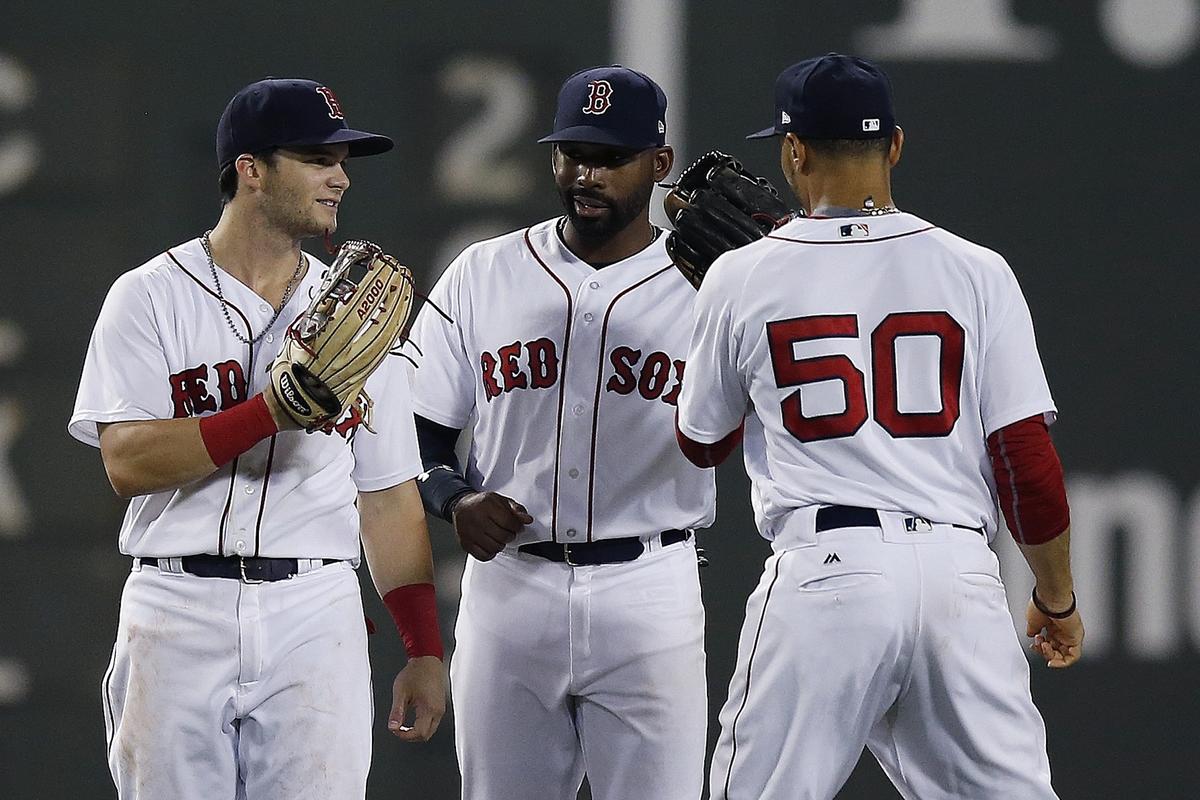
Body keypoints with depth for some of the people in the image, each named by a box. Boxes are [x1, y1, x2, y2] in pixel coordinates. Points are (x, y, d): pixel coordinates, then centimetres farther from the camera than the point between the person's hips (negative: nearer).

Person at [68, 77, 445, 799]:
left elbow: (388, 495, 13)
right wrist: (272, 413, -21)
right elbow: (126, 461, -11)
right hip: (180, 610, -2)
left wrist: (426, 652, 5)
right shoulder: (151, 298, 2)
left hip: (314, 614, 2)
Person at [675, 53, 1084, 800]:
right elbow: (1030, 463, 2)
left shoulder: (744, 277, 5)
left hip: (823, 572, -1)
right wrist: (1058, 599, 16)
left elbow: (702, 445, 20)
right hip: (960, 571, 1)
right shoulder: (976, 272, 5)